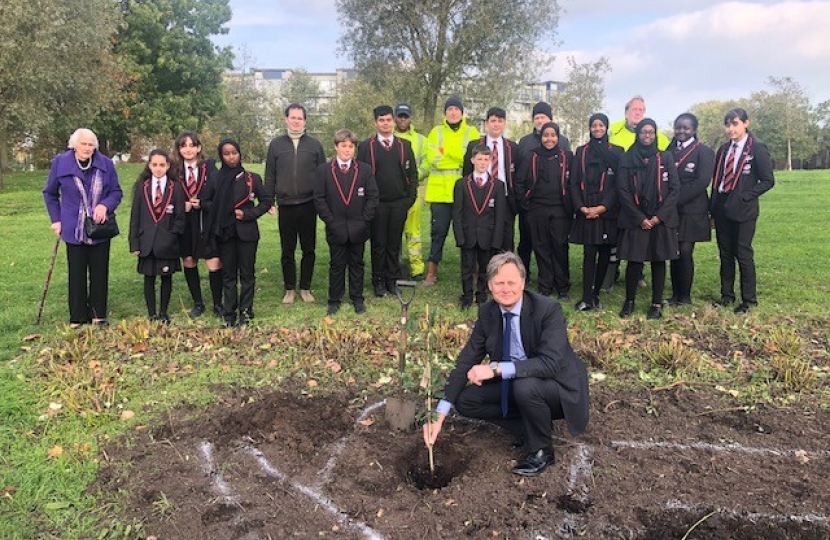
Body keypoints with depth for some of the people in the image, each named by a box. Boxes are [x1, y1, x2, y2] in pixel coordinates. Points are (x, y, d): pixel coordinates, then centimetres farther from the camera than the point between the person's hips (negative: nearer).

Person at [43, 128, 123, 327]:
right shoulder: (60, 163, -3)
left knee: (100, 273, 8)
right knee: (77, 274, 5)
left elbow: (116, 191, 3)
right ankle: (77, 318, 14)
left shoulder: (106, 164, -3)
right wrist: (56, 219, 2)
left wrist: (105, 205, -17)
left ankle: (98, 315, 18)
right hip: (74, 230, -1)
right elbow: (50, 193, 9)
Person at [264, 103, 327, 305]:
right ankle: (289, 289, 18)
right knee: (287, 251, 7)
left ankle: (305, 288, 19)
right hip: (285, 206, 0)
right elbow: (270, 176, 8)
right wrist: (269, 201, 2)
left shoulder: (314, 144, 6)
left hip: (308, 205, 0)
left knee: (309, 250, 6)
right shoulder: (276, 144, 6)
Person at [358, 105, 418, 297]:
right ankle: (378, 281, 13)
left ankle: (392, 279, 16)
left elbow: (412, 173, 9)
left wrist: (411, 197, 1)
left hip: (399, 203, 2)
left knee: (394, 243, 6)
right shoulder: (366, 146, 2)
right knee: (378, 243, 4)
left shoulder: (404, 145, 9)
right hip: (377, 203, -2)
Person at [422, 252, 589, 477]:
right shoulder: (487, 312, -8)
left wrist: (496, 369, -41)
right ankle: (532, 427, 6)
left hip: (559, 389, -5)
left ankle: (540, 450, -8)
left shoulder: (548, 309, -24)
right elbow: (466, 361, -8)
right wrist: (440, 414, -16)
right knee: (465, 401, -10)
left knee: (525, 385, -36)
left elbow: (551, 363, -35)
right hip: (513, 385, 6)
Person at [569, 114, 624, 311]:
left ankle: (595, 294, 14)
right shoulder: (581, 152, 9)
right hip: (586, 210, 0)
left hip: (608, 211, 0)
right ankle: (587, 298, -7)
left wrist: (603, 207, -12)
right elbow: (574, 182, 5)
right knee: (589, 254, -7)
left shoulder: (616, 152, 6)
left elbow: (619, 184, -1)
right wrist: (582, 207, -8)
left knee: (605, 253, 4)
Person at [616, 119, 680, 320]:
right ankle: (629, 301, 16)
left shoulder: (666, 158, 5)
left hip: (662, 219, 1)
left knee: (658, 261, 4)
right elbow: (623, 191, -2)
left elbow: (674, 189, 0)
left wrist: (659, 216, -9)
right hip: (635, 220, -1)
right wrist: (640, 218, -10)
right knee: (634, 261, -1)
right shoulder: (627, 159, 4)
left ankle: (657, 304, 14)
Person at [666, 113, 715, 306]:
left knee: (685, 252, -6)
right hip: (671, 210, 4)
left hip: (691, 211, -4)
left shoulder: (704, 152, -1)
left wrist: (677, 199, -15)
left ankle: (685, 296, 6)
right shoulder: (669, 149, 12)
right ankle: (675, 294, 14)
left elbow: (702, 181, -11)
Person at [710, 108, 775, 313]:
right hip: (722, 209, 5)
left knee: (743, 254, -1)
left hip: (743, 210, -5)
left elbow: (768, 180, -6)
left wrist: (745, 197, -13)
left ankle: (749, 299, 10)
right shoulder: (724, 150, 11)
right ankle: (727, 295, 22)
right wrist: (713, 209, 8)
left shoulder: (757, 148, -5)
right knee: (725, 253, 11)